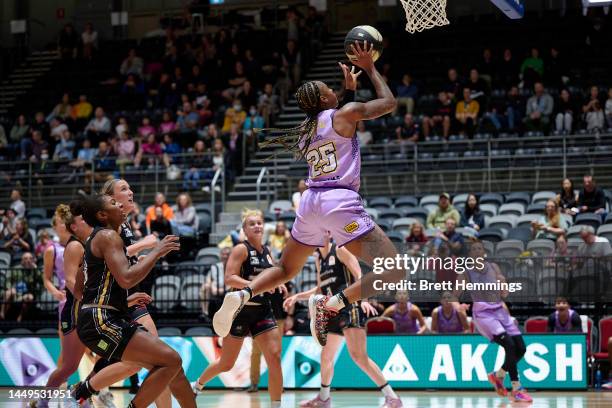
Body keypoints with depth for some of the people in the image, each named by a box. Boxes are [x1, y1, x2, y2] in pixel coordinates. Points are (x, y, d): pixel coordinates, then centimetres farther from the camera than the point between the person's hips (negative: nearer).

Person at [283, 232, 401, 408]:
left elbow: (360, 276, -16)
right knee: (326, 356, 17)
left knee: (358, 355, -21)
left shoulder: (340, 250, -6)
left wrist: (363, 299, -31)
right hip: (335, 312, 9)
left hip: (350, 307, -9)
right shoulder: (318, 259, 18)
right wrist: (297, 297, 22)